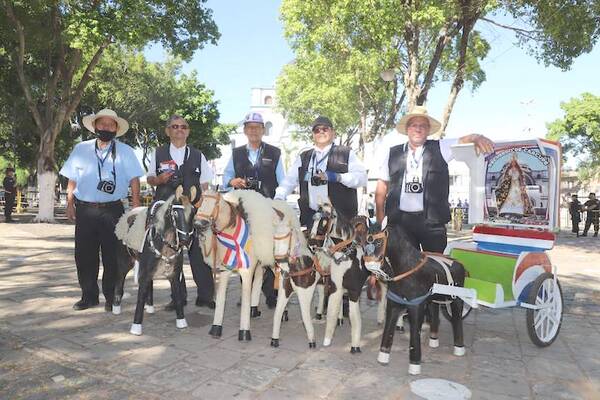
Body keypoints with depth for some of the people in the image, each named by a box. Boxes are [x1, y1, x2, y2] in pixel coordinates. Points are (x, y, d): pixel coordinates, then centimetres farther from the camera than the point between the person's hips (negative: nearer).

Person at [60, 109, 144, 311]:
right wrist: (70, 204, 5)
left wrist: (136, 206, -8)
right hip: (85, 210, 2)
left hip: (113, 210, -2)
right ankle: (89, 296, 20)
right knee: (84, 255, 6)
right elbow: (72, 179, 11)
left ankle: (111, 297, 15)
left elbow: (134, 179, 1)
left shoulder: (125, 151, 4)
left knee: (112, 256, 2)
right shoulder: (81, 149, 9)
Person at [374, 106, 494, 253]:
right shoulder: (393, 154, 9)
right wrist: (380, 216, 5)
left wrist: (477, 138, -29)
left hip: (432, 220, -1)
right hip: (400, 220, 1)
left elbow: (464, 140, -5)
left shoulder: (440, 148, 7)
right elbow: (382, 186, 11)